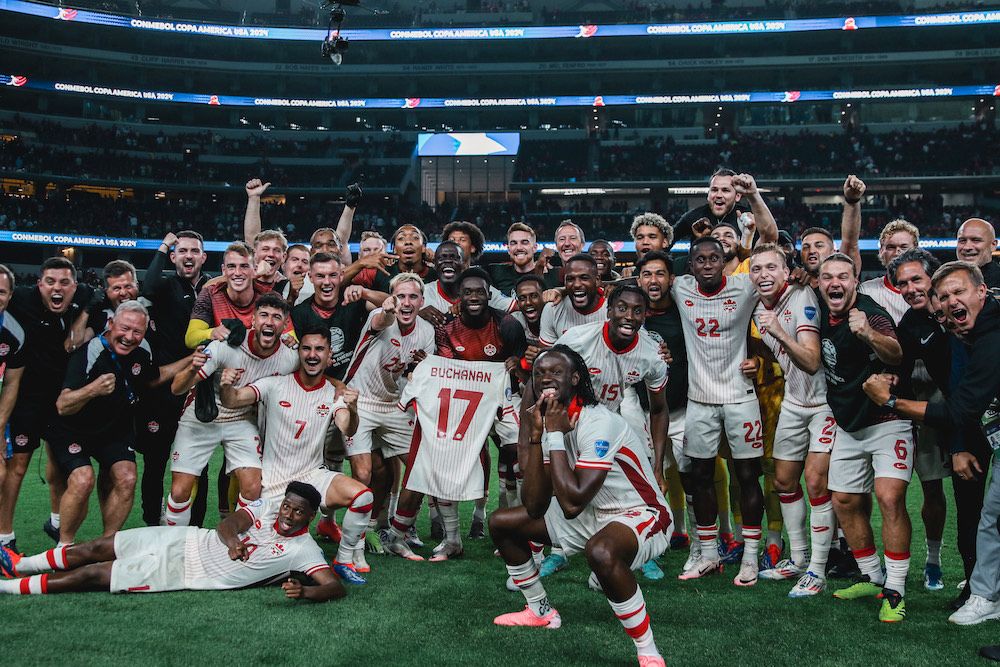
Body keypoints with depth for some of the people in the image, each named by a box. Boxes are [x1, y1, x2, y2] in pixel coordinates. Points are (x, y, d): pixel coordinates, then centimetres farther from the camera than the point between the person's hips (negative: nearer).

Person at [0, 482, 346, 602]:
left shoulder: (303, 549, -14)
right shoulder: (264, 508, 1)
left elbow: (336, 586, -23)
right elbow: (227, 524, -7)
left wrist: (304, 591, -45)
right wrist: (231, 540, -31)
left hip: (183, 573, -4)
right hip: (186, 541, 4)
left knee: (93, 575, -3)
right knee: (96, 548, 7)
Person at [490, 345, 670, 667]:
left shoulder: (597, 423, -26)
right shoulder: (548, 421, -2)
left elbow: (572, 504, -34)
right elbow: (535, 507, -9)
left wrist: (555, 435, -27)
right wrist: (535, 436, -15)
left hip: (640, 516, -9)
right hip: (592, 515, 9)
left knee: (600, 551, -42)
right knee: (500, 522, 12)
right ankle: (541, 611, 30)